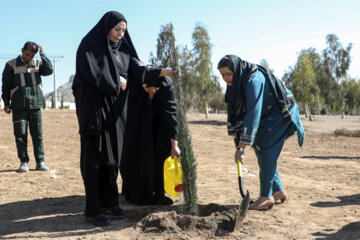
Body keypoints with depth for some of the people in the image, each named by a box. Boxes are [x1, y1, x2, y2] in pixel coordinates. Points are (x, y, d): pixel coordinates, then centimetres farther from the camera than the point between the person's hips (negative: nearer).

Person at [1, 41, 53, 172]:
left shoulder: (37, 63, 10)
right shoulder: (11, 65, 5)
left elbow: (49, 71, -8)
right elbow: (6, 85, 7)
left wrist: (42, 55, -9)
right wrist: (6, 103, 2)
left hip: (35, 104, 2)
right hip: (19, 106, -1)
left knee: (37, 134, 2)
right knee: (20, 134, 0)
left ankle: (40, 162, 8)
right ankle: (24, 162, 8)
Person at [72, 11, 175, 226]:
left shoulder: (123, 49, 13)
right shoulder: (89, 46, -6)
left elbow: (138, 69, 4)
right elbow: (93, 73, -18)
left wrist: (162, 72, -11)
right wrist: (117, 81, -7)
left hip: (115, 110, 7)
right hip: (94, 108, -7)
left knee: (113, 156, 10)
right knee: (94, 158, -5)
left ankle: (108, 201, 21)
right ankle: (93, 209, 0)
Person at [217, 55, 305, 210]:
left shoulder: (253, 81, -34)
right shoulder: (236, 82, -7)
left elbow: (253, 113, -40)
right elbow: (234, 109, 1)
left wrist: (241, 147, -43)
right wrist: (235, 133, -7)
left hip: (280, 113, -9)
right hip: (266, 115, 9)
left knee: (265, 150, -15)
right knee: (260, 149, 7)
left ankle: (266, 196, -7)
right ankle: (278, 191, 17)